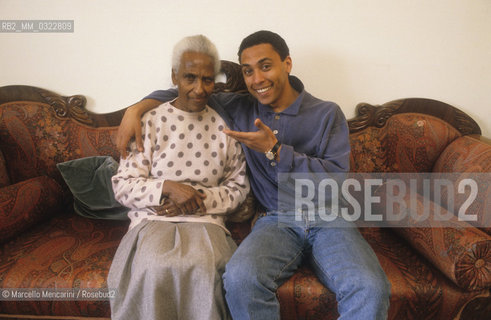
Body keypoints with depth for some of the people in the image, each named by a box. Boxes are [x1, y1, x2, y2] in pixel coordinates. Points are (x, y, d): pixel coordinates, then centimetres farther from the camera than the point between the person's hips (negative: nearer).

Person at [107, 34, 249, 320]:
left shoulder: (225, 127, 9)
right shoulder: (150, 122, 4)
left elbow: (239, 187, 11)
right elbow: (123, 186, 3)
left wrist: (199, 201, -6)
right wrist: (168, 187, -15)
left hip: (206, 221, 1)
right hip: (152, 219, 0)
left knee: (203, 268, -31)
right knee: (154, 269, -32)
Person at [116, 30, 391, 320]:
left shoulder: (327, 113, 6)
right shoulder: (240, 109, 12)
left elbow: (337, 178, -5)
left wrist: (275, 150, -11)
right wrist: (136, 109, 4)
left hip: (328, 219, 0)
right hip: (278, 220, 1)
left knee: (371, 289, -30)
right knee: (240, 278, -31)